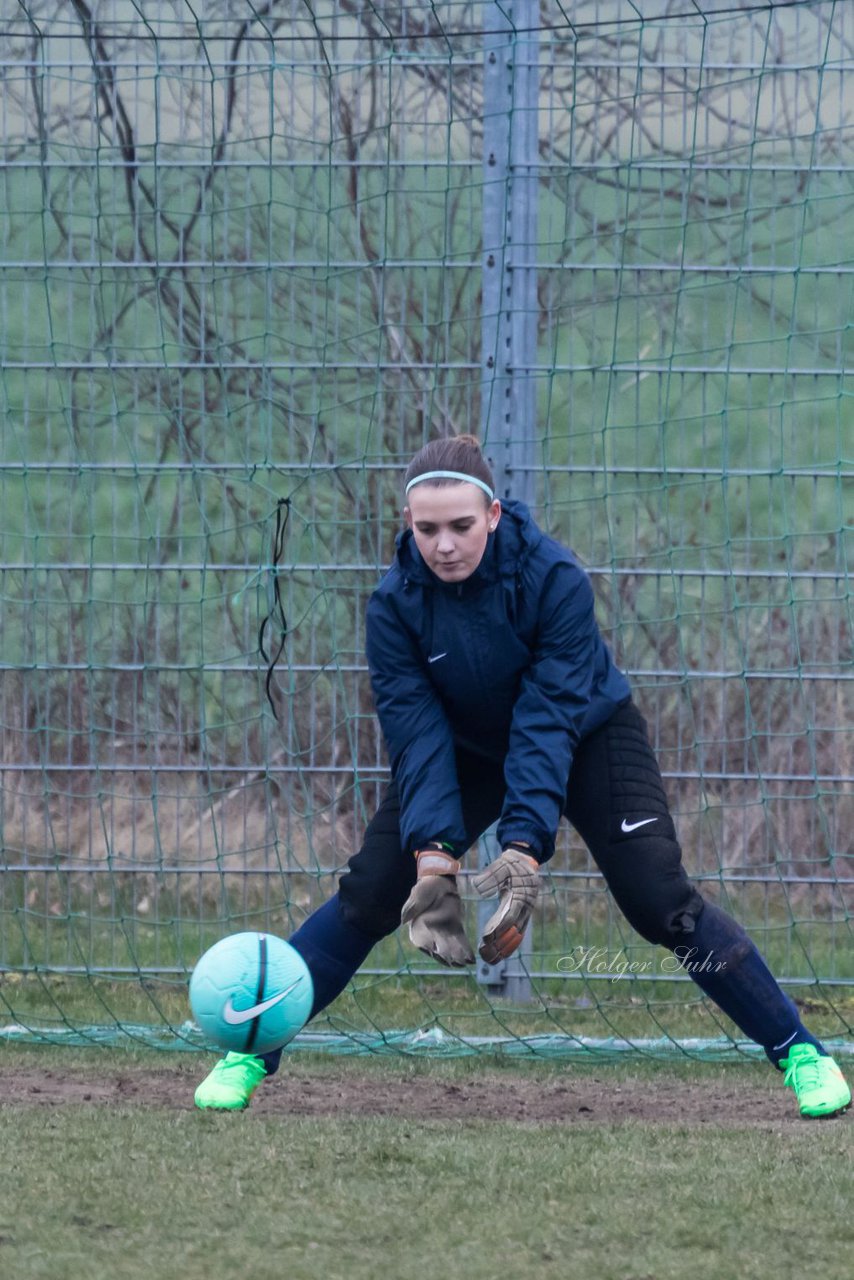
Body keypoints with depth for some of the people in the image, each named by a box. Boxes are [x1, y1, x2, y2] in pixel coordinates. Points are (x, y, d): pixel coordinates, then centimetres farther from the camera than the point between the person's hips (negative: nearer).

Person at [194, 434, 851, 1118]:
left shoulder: (555, 578, -31)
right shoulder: (395, 604, -23)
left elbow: (547, 725, -35)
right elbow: (417, 735, -27)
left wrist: (524, 850, -45)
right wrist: (434, 859, -40)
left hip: (590, 735, -2)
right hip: (467, 748, 2)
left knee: (660, 899, -16)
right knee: (369, 894, -11)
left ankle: (799, 1052, -6)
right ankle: (253, 1049, 1)